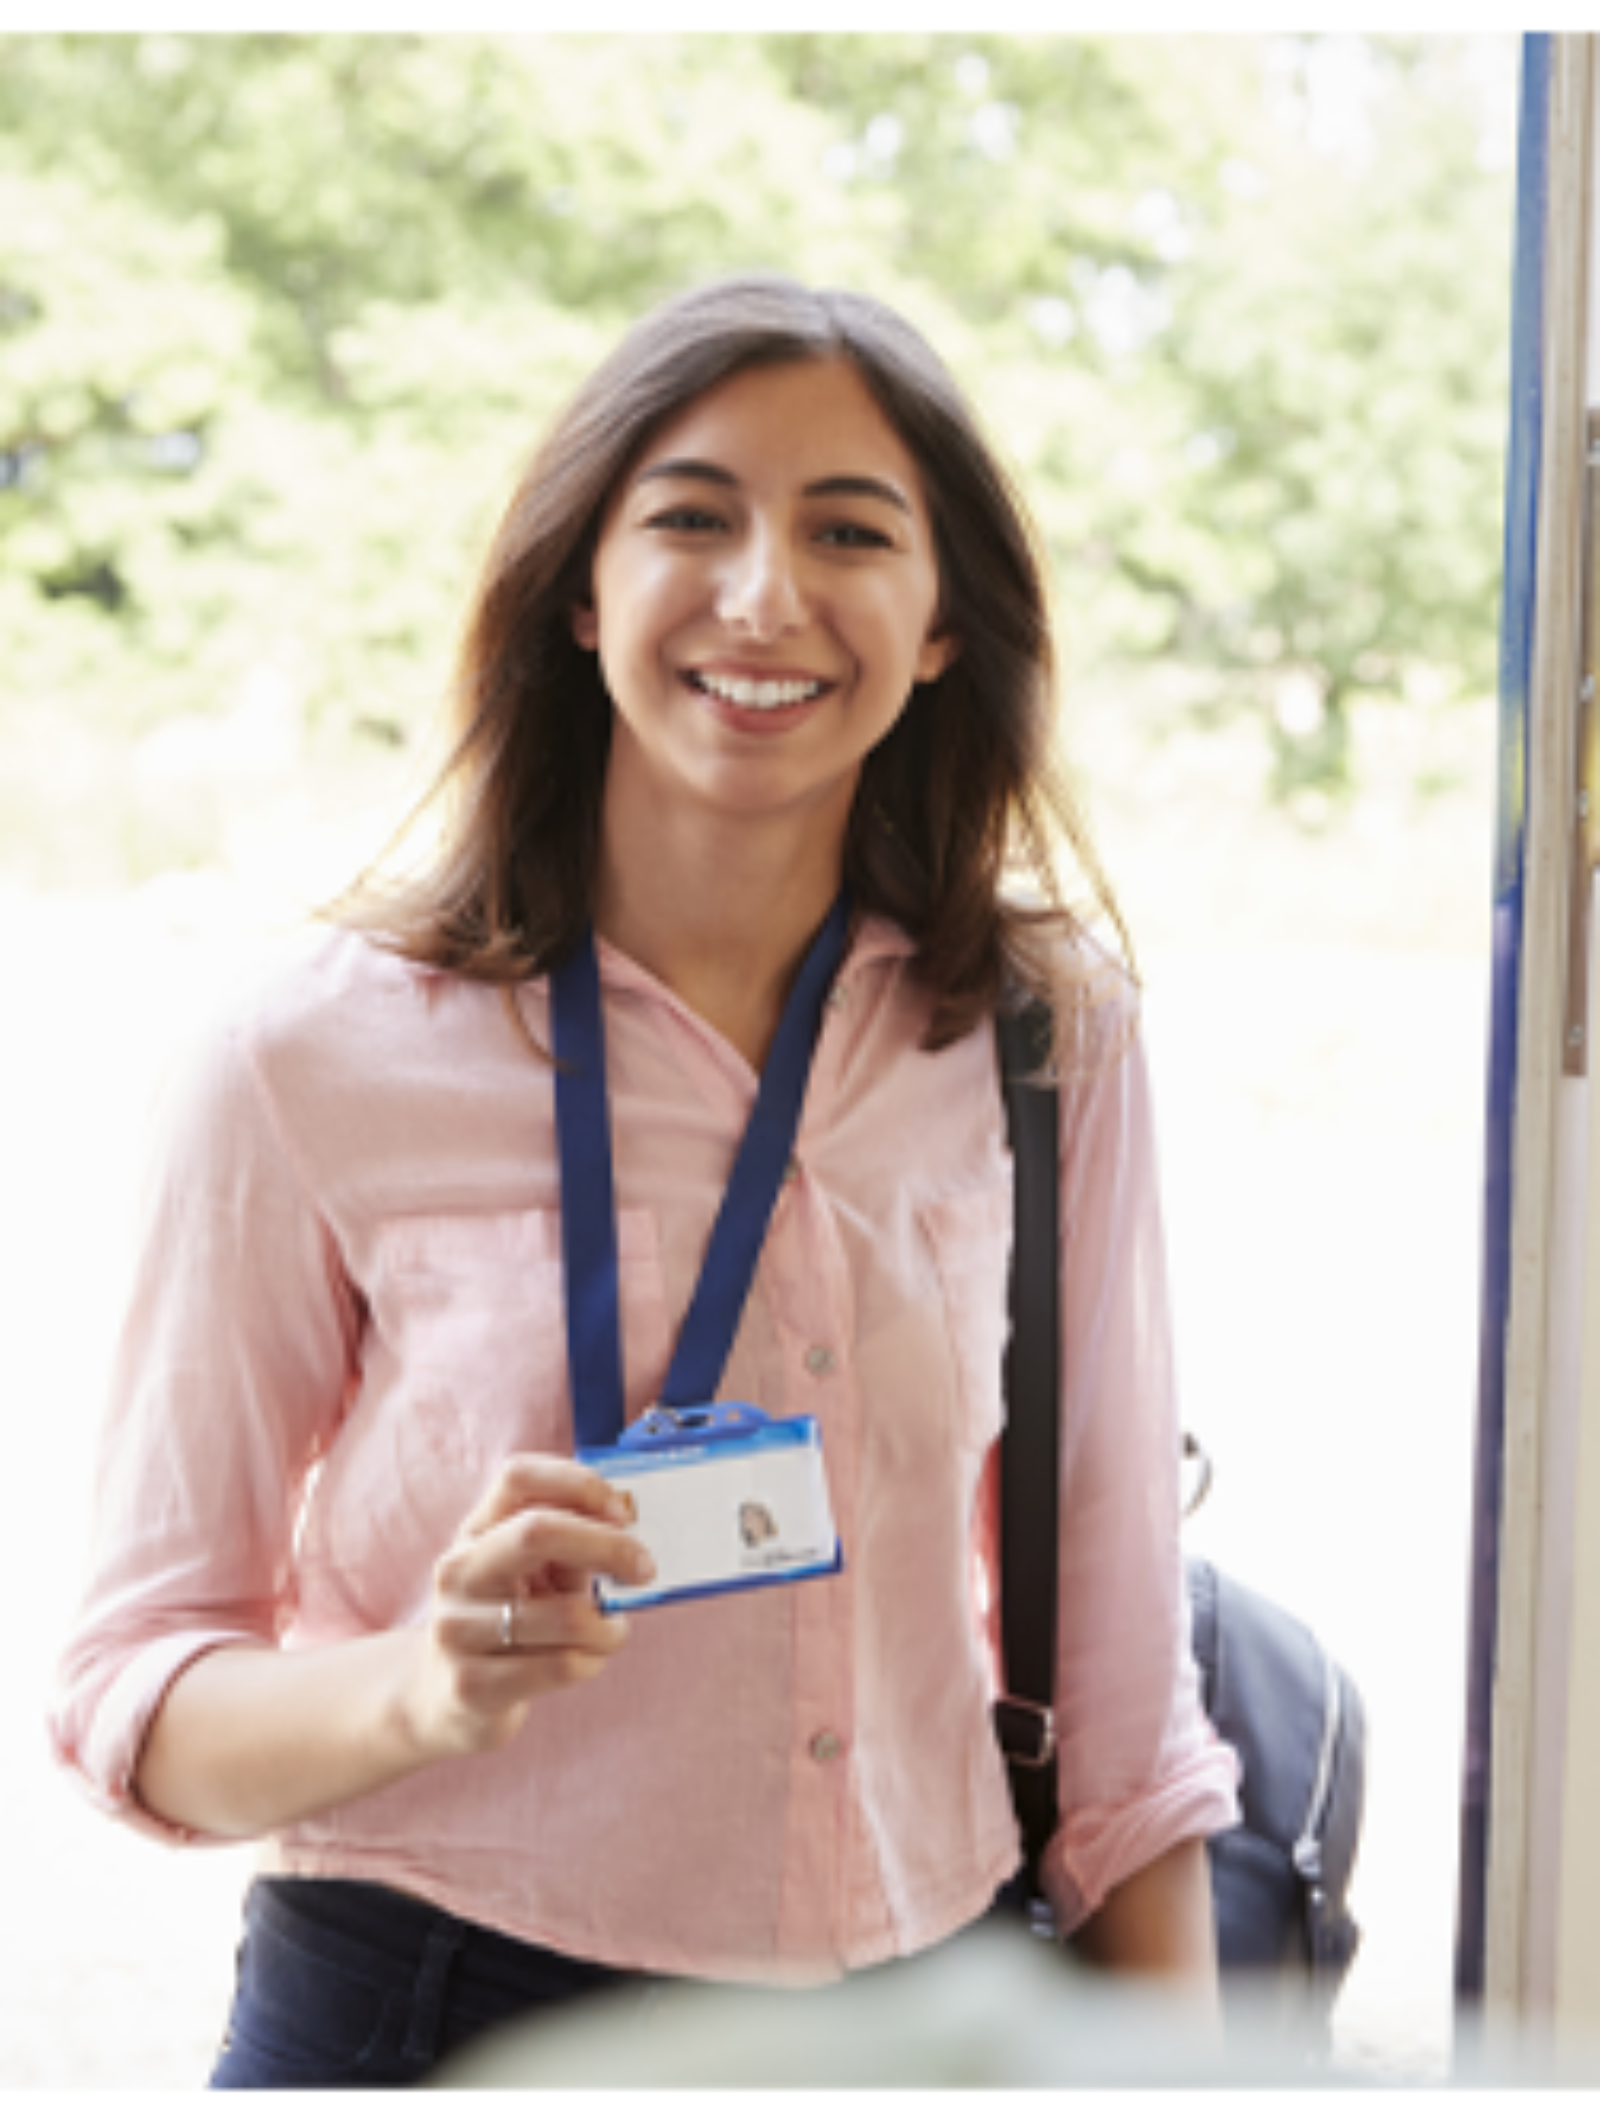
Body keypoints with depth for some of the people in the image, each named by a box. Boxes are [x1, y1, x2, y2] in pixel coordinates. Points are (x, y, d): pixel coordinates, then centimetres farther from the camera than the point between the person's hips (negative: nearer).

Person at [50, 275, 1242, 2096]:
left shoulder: (1054, 1034, -4)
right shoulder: (318, 1066, -12)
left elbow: (1117, 1691, 4)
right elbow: (137, 1701, -8)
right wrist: (425, 1683, -26)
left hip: (927, 2005, 3)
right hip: (426, 2013, -2)